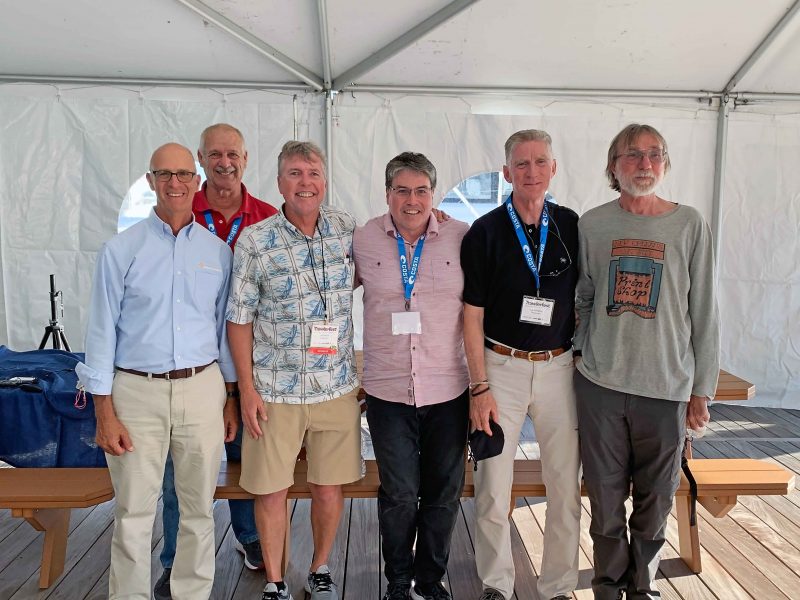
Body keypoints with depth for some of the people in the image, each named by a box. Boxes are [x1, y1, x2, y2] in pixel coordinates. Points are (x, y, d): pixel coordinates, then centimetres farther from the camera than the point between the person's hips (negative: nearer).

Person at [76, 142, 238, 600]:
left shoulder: (218, 251, 6)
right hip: (138, 391, -2)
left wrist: (231, 397, 9)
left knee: (200, 508, 12)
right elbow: (102, 330, -1)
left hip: (202, 390, 2)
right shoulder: (122, 249, -1)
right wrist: (105, 411, -5)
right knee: (134, 513, 6)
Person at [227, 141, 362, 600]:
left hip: (337, 387, 2)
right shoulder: (254, 241, -6)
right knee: (271, 490, 8)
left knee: (330, 488, 12)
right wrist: (247, 389, -6)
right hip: (275, 390, -2)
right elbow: (240, 317, -3)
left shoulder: (348, 229, 1)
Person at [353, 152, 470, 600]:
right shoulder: (363, 239, 0)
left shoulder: (462, 237, -3)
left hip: (448, 390, 1)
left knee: (444, 493, 13)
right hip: (388, 390, 0)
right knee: (398, 493, 8)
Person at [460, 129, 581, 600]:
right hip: (501, 367, -2)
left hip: (559, 367, 2)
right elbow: (472, 315, -3)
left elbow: (583, 304, 10)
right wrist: (479, 388, -8)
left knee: (566, 486, 8)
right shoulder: (485, 232, -4)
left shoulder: (574, 227, 3)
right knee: (493, 487, 5)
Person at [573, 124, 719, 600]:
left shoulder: (690, 225, -1)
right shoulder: (592, 224, 3)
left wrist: (702, 390, 0)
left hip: (666, 387, -1)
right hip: (600, 383, 1)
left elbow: (704, 313, 1)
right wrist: (581, 353, 6)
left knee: (655, 502, 11)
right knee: (606, 499, 11)